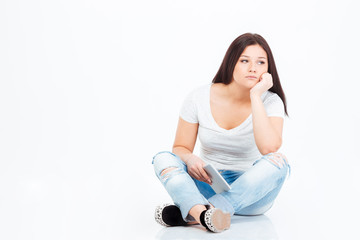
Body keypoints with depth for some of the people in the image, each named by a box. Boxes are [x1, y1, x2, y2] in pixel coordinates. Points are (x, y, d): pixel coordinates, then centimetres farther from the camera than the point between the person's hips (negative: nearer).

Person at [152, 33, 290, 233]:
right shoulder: (199, 98, -5)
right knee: (163, 158, -21)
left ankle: (187, 213, -38)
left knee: (278, 162, -31)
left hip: (250, 192, -1)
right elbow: (181, 147, 1)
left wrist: (256, 96, -24)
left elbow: (269, 147, -28)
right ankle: (205, 215, -51)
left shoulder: (270, 101, -9)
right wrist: (190, 158, -23)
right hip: (207, 184, 1)